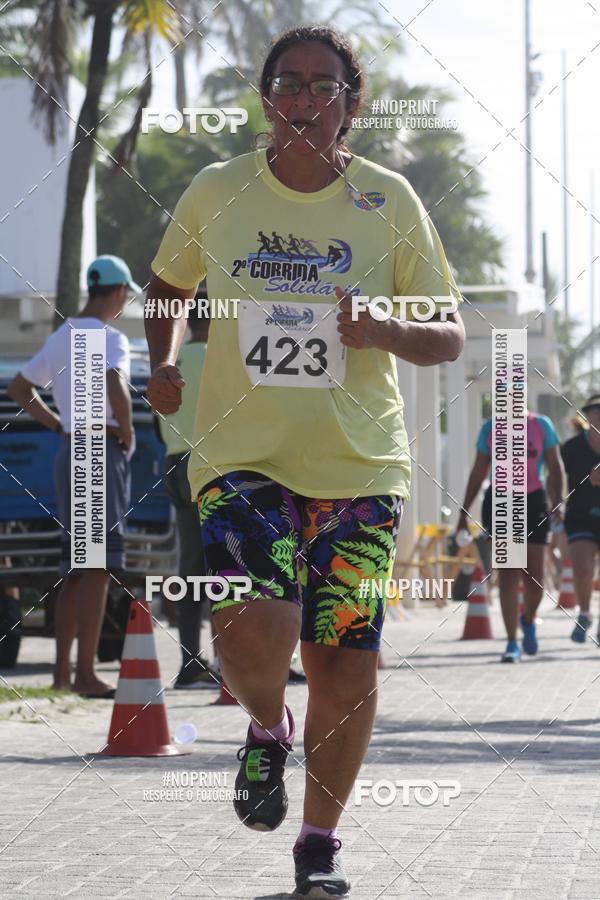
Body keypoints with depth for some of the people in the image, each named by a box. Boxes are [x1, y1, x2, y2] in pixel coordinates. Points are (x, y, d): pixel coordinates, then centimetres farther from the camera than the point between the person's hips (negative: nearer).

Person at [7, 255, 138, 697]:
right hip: (102, 451, -9)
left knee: (75, 568, 13)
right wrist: (127, 434, -14)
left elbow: (18, 387, 24)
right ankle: (85, 673, -14)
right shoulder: (109, 338, -11)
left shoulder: (62, 336, 15)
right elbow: (115, 388, -30)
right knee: (98, 566, -10)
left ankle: (62, 670, 15)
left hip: (69, 451, 9)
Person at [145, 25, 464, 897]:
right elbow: (168, 284, 22)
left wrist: (382, 332, -15)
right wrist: (163, 362, 4)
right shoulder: (217, 192, 3)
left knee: (347, 665, -1)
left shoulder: (388, 200, 2)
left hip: (360, 466, 1)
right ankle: (267, 730, 13)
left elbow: (449, 335, 5)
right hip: (241, 455, -1)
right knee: (254, 631, -23)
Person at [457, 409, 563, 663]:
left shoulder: (541, 425, 4)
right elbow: (478, 472, 12)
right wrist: (463, 511, 8)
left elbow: (555, 467, 5)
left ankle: (528, 620, 31)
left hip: (533, 502, 0)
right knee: (507, 575, -7)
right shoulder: (490, 428, 7)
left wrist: (557, 502, -9)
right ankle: (512, 644, -5)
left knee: (534, 577, -1)